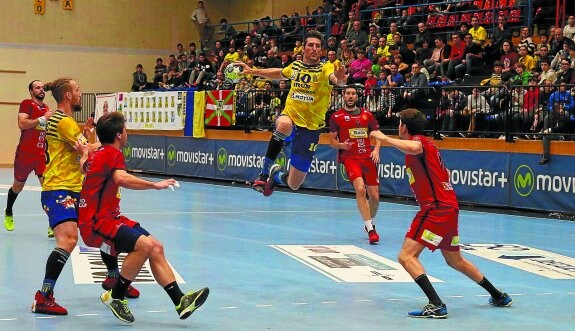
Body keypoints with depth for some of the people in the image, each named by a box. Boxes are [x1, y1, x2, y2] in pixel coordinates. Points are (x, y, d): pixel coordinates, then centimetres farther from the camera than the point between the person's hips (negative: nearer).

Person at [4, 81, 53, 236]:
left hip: (42, 154, 4)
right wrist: (43, 119, -22)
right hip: (25, 153, -3)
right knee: (18, 185, 16)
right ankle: (8, 213, 43)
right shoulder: (27, 104, -7)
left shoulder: (46, 108, 12)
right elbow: (22, 124, -22)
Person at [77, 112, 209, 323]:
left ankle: (180, 301, -4)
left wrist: (84, 153, 55)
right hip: (96, 222, -10)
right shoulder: (113, 154, -14)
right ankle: (115, 296, -14)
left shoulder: (97, 154, 16)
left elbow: (84, 166, 40)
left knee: (156, 247, 0)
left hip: (108, 218, 10)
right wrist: (154, 185, -35)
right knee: (144, 245, -29)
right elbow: (121, 178, -36)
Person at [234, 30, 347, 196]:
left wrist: (340, 79, -55)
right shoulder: (295, 66, 5)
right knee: (284, 124, -40)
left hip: (310, 128, -2)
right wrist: (252, 71, 26)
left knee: (293, 184, 1)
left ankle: (277, 176, 39)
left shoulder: (325, 69, -8)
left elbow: (336, 79, -32)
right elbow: (279, 73, 28)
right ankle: (265, 172, -24)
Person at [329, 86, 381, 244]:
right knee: (360, 189, -25)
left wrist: (376, 150, -4)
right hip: (349, 158, -3)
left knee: (374, 196, 4)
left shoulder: (367, 115, 11)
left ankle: (371, 224, 33)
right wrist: (341, 145, -15)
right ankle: (370, 229, -22)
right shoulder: (336, 117, 5)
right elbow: (332, 141, 6)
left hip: (367, 157, 3)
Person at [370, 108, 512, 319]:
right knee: (455, 261, 24)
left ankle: (436, 305, -26)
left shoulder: (418, 140, -9)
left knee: (407, 256, -15)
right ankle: (499, 296, 34)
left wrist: (384, 138, -26)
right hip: (449, 207, 10)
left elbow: (414, 148, -37)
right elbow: (445, 174, 32)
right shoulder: (425, 144, 19)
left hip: (436, 208, -10)